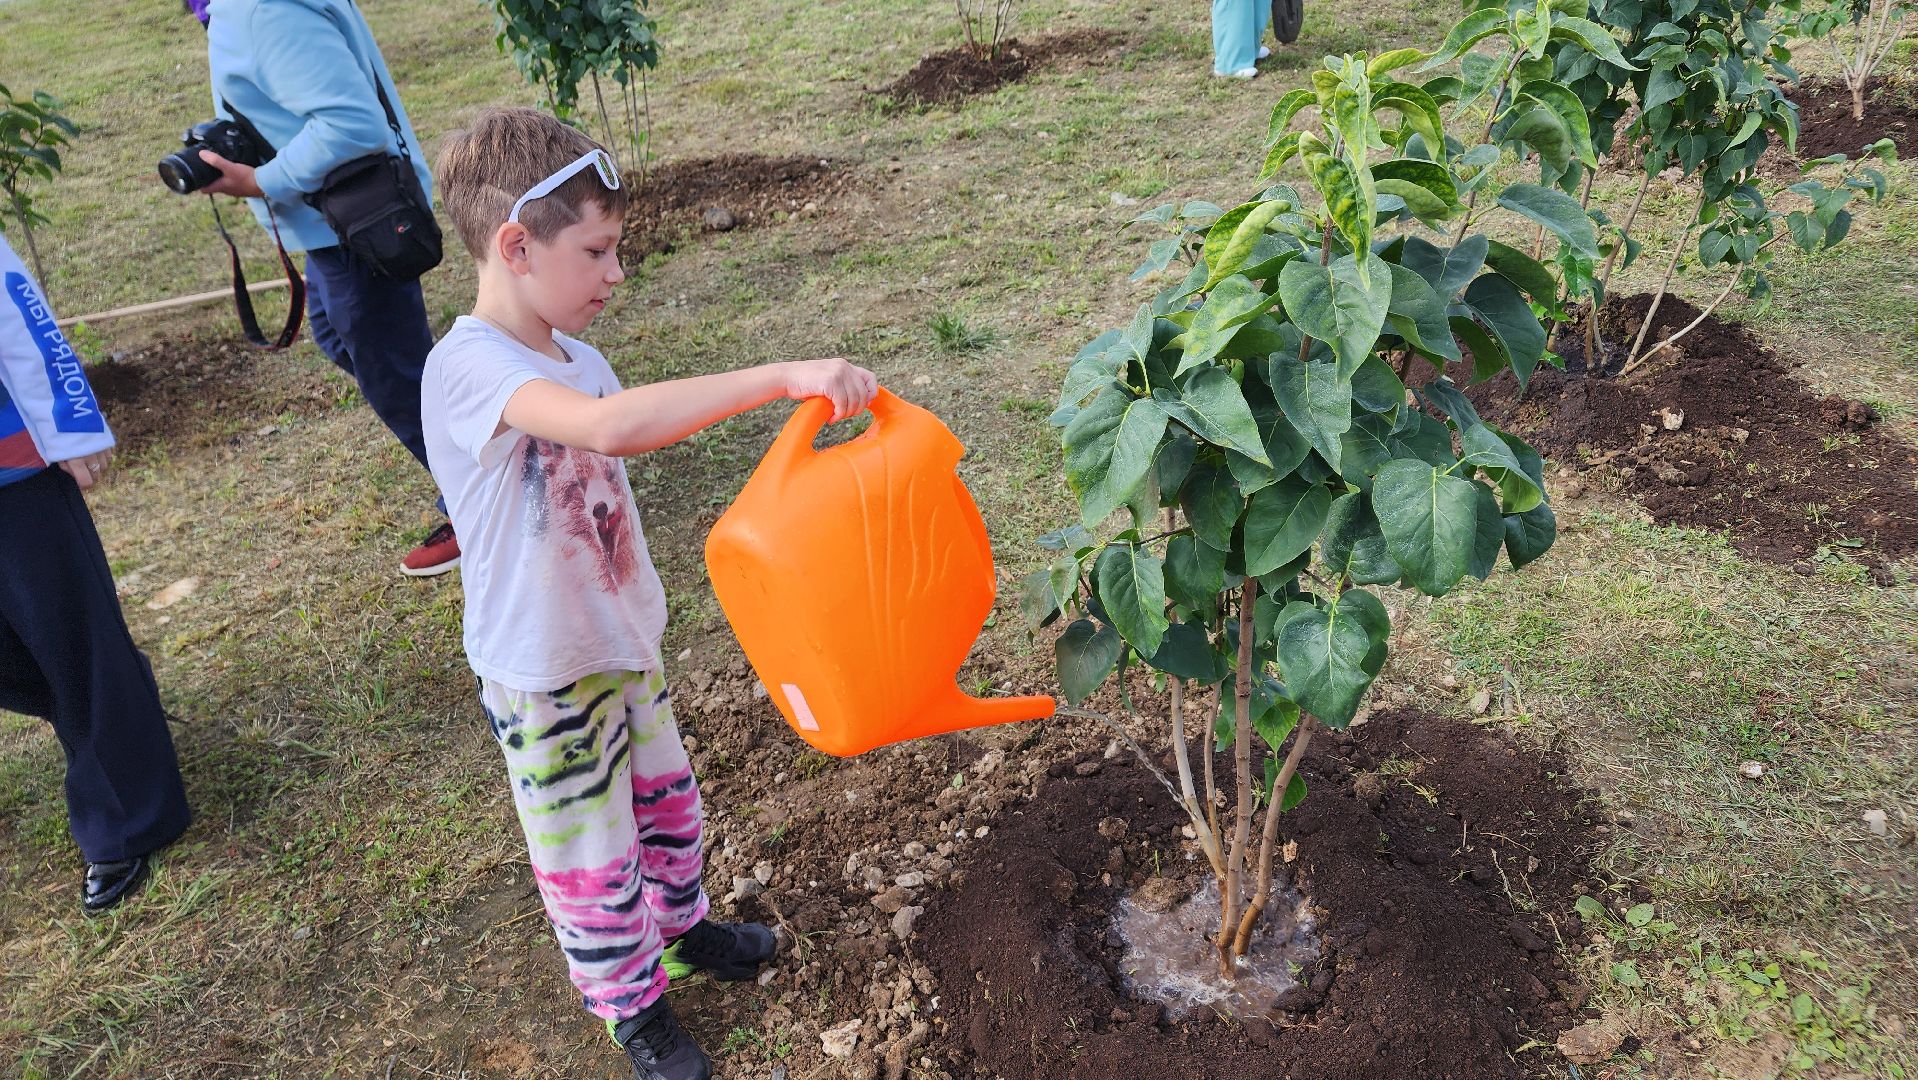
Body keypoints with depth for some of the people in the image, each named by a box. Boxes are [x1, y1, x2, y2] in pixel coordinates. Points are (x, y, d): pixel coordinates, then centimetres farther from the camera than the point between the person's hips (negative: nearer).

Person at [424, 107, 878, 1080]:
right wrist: (785, 376, -48)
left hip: (623, 643, 8)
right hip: (543, 679, -7)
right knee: (593, 862, 13)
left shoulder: (576, 360, -1)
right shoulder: (468, 369, -28)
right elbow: (612, 427, -47)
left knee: (665, 801, 26)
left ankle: (681, 922, 51)